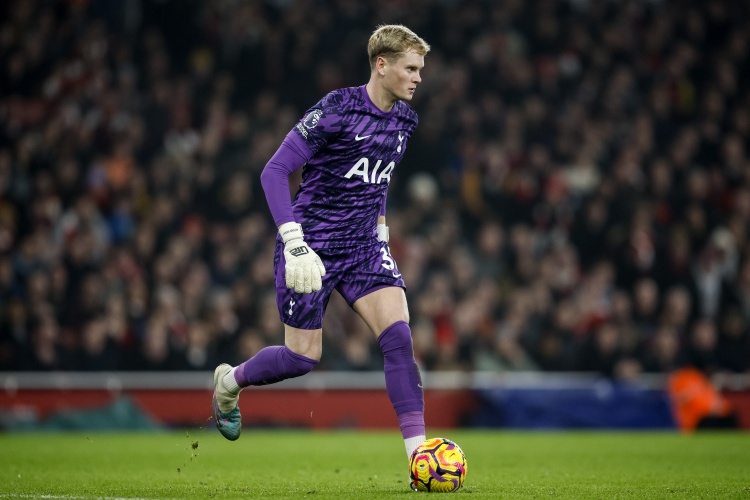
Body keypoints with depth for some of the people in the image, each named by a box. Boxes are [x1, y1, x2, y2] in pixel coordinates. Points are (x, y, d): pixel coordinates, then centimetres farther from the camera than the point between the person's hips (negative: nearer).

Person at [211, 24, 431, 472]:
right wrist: (294, 243, -26)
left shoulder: (405, 119, 5)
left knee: (399, 334, -15)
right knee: (303, 358, 1)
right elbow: (275, 171, -18)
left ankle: (418, 449, -16)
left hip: (363, 246, 5)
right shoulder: (336, 110, -17)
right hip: (312, 247, -5)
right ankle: (230, 381, 32)